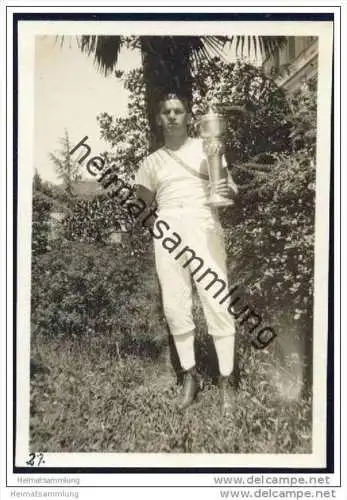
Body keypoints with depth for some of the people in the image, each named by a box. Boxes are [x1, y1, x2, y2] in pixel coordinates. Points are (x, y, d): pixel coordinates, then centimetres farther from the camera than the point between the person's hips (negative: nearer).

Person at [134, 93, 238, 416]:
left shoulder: (205, 147, 10)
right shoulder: (151, 162, 17)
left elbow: (230, 188, 6)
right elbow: (142, 201, 24)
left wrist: (227, 190, -17)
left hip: (204, 228, -2)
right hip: (167, 234, 3)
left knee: (217, 306, -7)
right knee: (175, 309, 2)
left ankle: (225, 382, 6)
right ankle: (190, 377, 19)